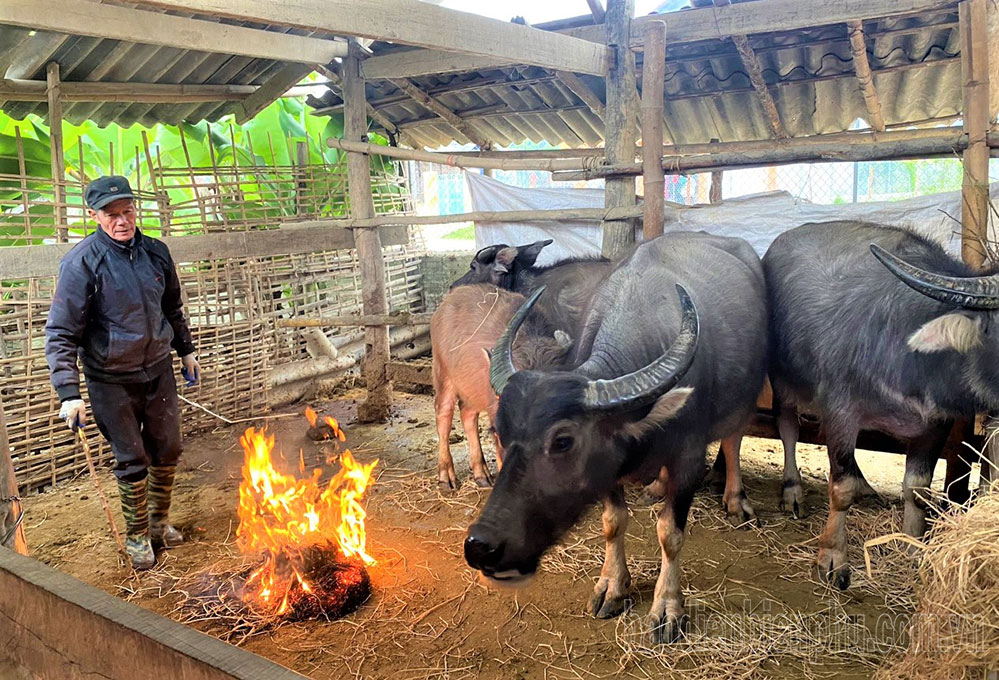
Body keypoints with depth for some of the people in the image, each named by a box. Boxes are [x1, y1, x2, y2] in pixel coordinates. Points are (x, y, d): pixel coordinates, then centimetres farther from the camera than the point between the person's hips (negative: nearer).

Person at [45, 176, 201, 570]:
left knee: (167, 451, 13)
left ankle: (159, 521, 35)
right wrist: (69, 394, -20)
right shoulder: (82, 262, -16)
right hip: (111, 380, -4)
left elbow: (173, 309, 15)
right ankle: (136, 536, 25)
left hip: (158, 370, 5)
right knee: (132, 461, 4)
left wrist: (186, 351, 19)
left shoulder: (155, 253, -1)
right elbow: (61, 334, -16)